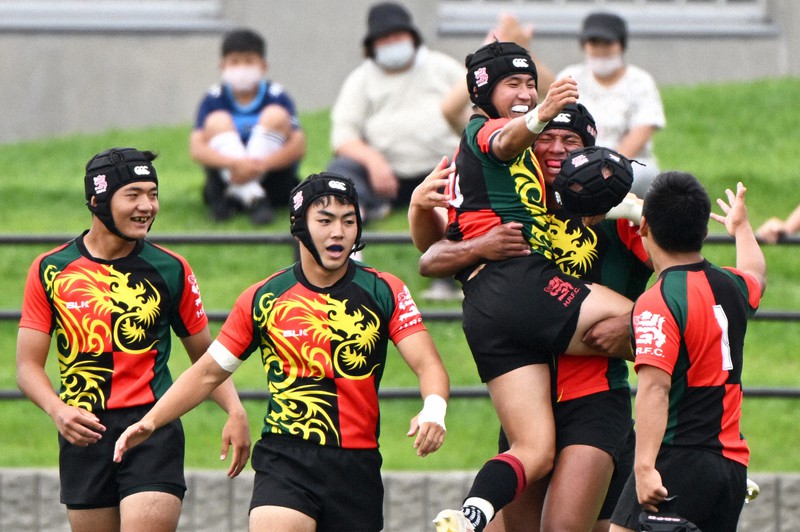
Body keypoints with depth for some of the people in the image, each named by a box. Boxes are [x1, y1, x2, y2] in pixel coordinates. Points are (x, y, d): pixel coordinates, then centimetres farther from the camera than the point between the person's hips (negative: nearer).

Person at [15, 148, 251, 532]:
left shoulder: (171, 270, 3)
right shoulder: (49, 270, 3)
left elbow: (206, 358, 11)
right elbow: (28, 366, 3)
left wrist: (235, 411, -7)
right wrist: (58, 410, -17)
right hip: (84, 435, 2)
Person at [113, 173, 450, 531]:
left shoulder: (384, 292, 1)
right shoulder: (263, 300, 2)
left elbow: (428, 365, -7)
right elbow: (208, 372, 11)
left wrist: (433, 411, -29)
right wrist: (151, 421, 0)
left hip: (357, 465, 1)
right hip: (285, 459, -1)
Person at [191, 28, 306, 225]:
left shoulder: (276, 96, -4)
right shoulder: (214, 99, -1)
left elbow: (299, 147, -14)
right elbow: (196, 148, -14)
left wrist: (262, 165, -32)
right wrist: (235, 163, -33)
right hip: (226, 177, 1)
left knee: (276, 115, -17)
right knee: (218, 121, -17)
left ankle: (235, 196, -29)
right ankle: (254, 199, -37)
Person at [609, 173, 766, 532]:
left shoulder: (658, 302, -12)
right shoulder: (733, 287, 12)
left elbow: (655, 387, -23)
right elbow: (756, 275, 39)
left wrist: (645, 466, -29)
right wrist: (741, 227, 59)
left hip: (680, 460, -8)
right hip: (733, 462, 8)